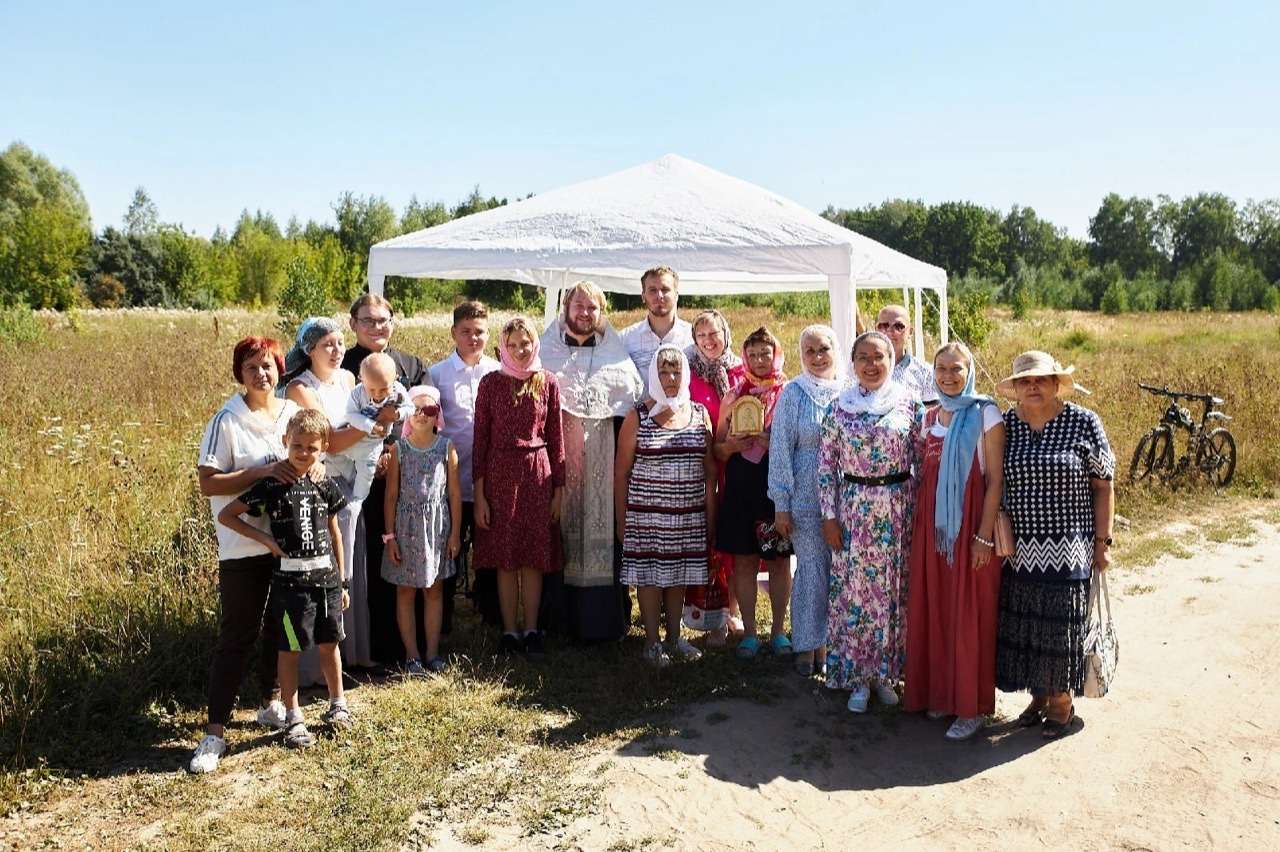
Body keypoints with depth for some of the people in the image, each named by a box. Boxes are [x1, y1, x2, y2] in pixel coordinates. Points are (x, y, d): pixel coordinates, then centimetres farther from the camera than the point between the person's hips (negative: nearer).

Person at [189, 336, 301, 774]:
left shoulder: (292, 412, 3)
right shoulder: (227, 421, -12)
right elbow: (208, 483, -16)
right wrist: (263, 472, -24)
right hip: (244, 546, -5)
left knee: (281, 625, 16)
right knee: (237, 636, -3)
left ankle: (271, 703, 35)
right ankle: (215, 732, 6)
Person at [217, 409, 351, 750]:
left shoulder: (325, 486, 5)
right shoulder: (272, 486, -7)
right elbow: (226, 515, -3)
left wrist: (342, 581, 13)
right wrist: (266, 539, -10)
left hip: (327, 577, 4)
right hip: (291, 580, -3)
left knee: (328, 644, 13)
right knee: (290, 649, 5)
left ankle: (337, 704, 30)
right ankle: (293, 718, 17)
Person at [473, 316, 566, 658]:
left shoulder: (547, 383, 3)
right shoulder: (491, 383, 0)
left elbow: (556, 439, 5)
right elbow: (481, 439, 0)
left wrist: (559, 489, 4)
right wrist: (479, 493, -3)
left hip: (537, 474, 1)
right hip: (499, 475, 0)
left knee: (534, 557, 6)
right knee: (505, 558, 5)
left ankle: (531, 630, 17)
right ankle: (509, 631, 16)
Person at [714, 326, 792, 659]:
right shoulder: (733, 396, 7)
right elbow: (718, 449, 10)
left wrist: (775, 444, -16)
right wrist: (732, 446, -12)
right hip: (741, 489, 1)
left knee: (779, 561, 7)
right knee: (744, 560, 5)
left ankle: (778, 630, 20)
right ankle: (748, 631, 17)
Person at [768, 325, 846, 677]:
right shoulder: (793, 393, -2)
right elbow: (780, 449, -4)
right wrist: (781, 505, -7)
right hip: (806, 498, -3)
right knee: (812, 569, 1)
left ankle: (829, 641, 22)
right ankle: (807, 646, 14)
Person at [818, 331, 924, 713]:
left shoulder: (909, 404, 0)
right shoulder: (839, 407, 0)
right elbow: (826, 464, 1)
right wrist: (829, 516, -2)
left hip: (898, 509, 0)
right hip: (854, 509, 0)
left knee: (894, 591, 7)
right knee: (852, 591, 4)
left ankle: (885, 671, 24)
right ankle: (858, 677, 18)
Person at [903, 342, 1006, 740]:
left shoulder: (985, 414, -6)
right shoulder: (930, 417, 10)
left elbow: (995, 479, -10)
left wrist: (985, 535, -14)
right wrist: (919, 525, 8)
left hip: (970, 523, -5)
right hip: (933, 523, 5)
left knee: (969, 615, 1)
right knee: (933, 609, 10)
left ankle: (972, 706, 13)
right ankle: (939, 692, 25)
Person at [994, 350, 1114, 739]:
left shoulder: (1083, 423, -5)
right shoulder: (1006, 425, 2)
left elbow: (1103, 487, -2)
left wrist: (1103, 542, -4)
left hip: (1068, 548, -3)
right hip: (1019, 550, 3)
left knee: (1060, 627, 5)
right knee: (1023, 625, 10)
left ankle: (1062, 701, 25)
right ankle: (1038, 696, 29)